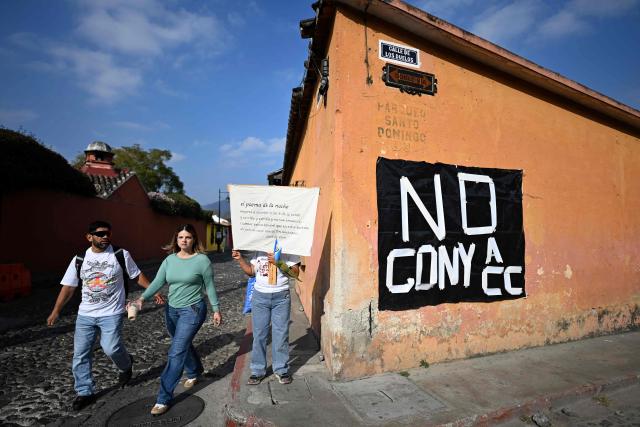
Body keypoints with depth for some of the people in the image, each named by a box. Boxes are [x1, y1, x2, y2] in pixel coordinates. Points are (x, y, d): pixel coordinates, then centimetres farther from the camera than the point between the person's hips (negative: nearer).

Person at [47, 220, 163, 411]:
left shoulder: (121, 255, -6)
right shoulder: (80, 259, 2)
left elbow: (137, 276, 2)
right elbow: (68, 287, 7)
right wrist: (56, 311, 1)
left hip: (112, 313, -4)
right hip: (85, 314, 4)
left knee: (110, 347, -15)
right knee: (80, 354, 7)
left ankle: (126, 365, 20)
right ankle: (85, 392, 26)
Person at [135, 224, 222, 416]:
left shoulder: (202, 260, -12)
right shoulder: (169, 260, 2)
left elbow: (209, 287, -6)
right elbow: (157, 282, -5)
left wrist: (216, 309, -3)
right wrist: (142, 298, -21)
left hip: (193, 310, -6)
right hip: (171, 310, 6)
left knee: (176, 352, -7)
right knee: (184, 346, 22)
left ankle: (164, 398, 4)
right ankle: (194, 372, 48)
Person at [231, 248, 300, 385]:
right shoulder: (258, 249, 8)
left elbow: (295, 273, -10)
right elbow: (251, 271, 14)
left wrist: (278, 263, -21)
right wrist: (240, 259, 2)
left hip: (281, 297, -3)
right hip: (260, 296, 3)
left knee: (281, 335, 4)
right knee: (259, 335, 8)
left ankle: (281, 370, 20)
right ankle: (258, 370, 21)